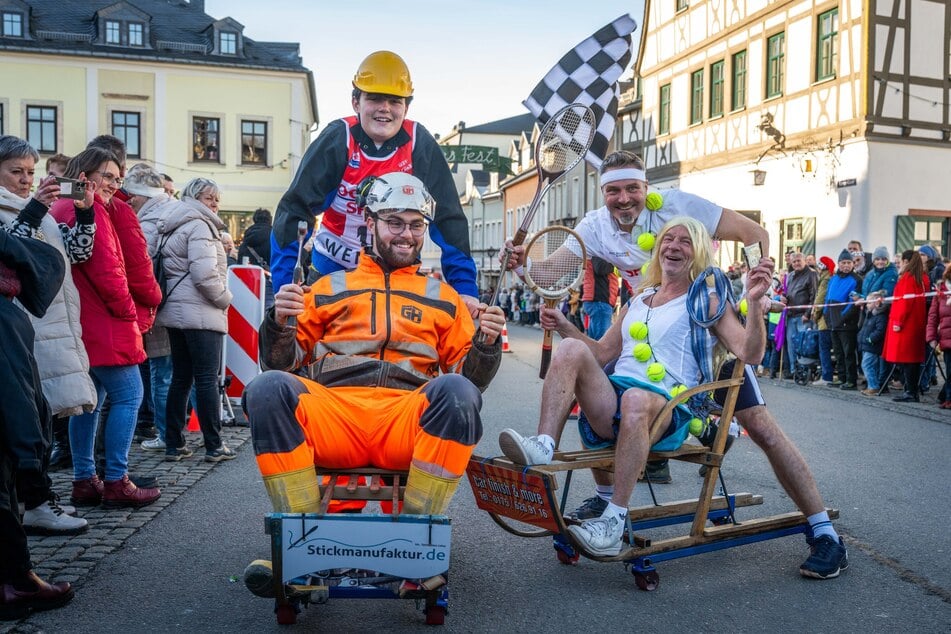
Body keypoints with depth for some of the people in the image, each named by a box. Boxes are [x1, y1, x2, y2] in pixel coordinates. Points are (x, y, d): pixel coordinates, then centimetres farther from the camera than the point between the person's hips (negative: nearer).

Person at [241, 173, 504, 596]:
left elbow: (468, 374, 19)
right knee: (268, 387, -29)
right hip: (332, 415, 1)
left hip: (408, 419, 0)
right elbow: (283, 362, 19)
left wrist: (485, 345, -2)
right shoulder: (328, 288, 25)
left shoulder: (442, 296, 25)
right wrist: (279, 325, -2)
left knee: (457, 391, -32)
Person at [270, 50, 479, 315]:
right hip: (332, 270, 0)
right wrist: (285, 283, -27)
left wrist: (465, 287, -18)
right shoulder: (337, 139, -15)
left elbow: (448, 217, -11)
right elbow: (295, 209, -18)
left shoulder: (420, 144, -13)